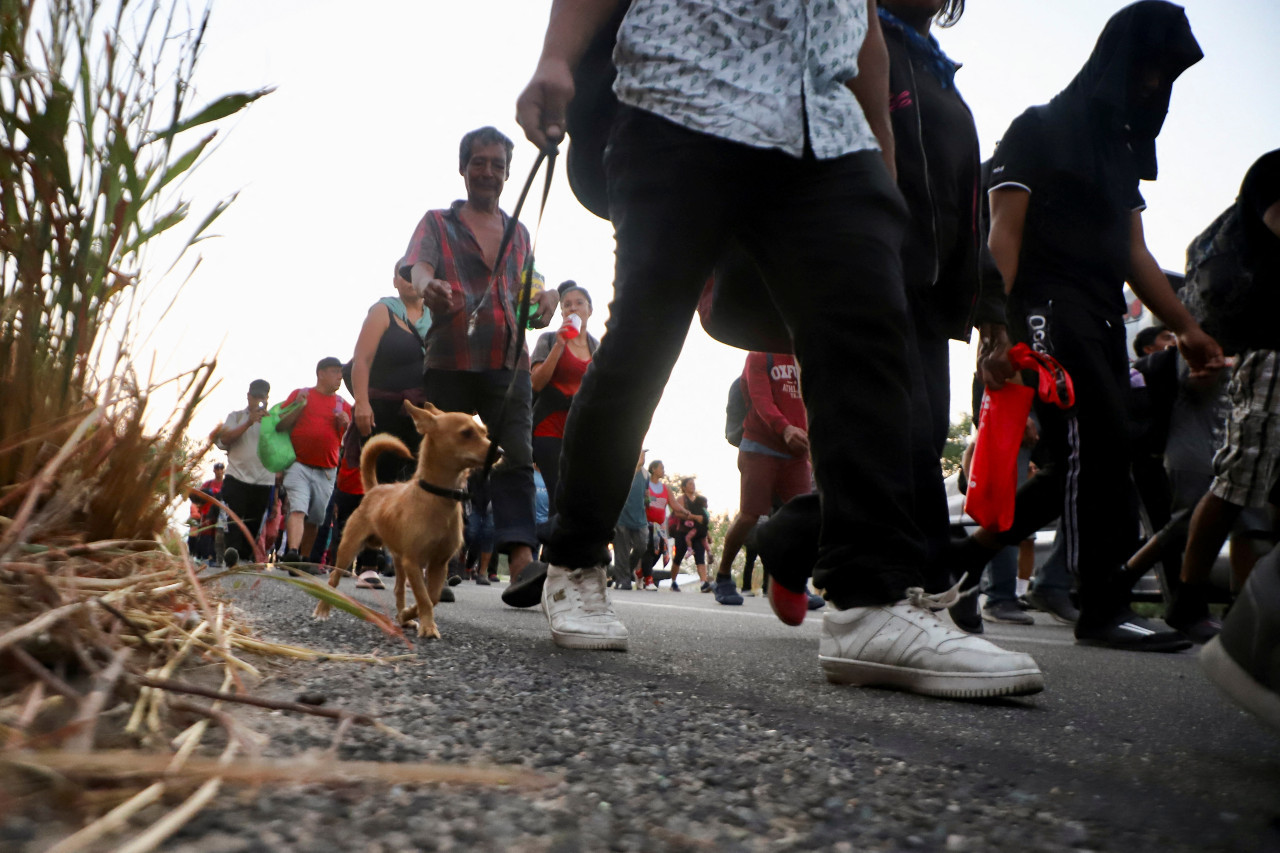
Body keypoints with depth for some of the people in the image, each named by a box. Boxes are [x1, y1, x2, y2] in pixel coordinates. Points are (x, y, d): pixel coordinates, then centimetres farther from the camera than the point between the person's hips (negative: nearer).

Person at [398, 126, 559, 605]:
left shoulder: (520, 234, 22)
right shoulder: (438, 223, 10)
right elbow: (417, 266, -10)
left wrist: (544, 301, 3)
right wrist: (428, 287, -35)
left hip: (509, 363, 2)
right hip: (449, 362, -2)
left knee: (516, 457, -14)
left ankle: (521, 563, -24)